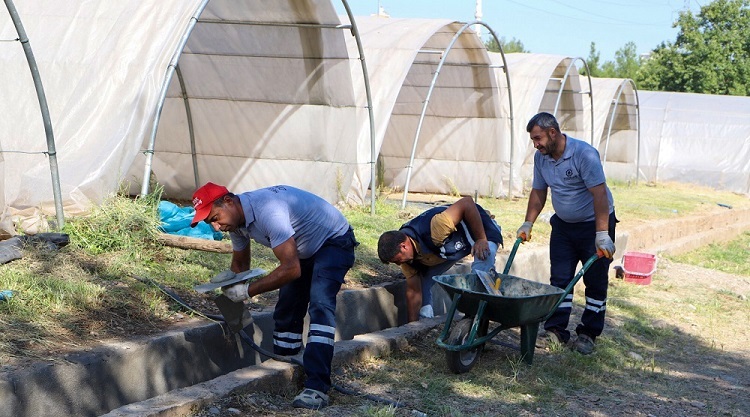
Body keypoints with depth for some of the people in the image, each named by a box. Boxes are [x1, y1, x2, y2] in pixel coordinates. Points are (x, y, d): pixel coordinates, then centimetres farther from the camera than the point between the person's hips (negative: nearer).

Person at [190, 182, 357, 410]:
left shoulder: (267, 211, -37)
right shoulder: (236, 217, -8)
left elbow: (291, 269, -39)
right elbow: (239, 265, 11)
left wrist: (247, 290, -34)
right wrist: (233, 299, 4)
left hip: (334, 241, -9)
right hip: (304, 249, 9)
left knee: (320, 305, -27)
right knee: (286, 309, 8)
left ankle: (317, 388, -32)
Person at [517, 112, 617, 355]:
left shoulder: (584, 154, -25)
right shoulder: (541, 157, -3)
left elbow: (599, 194, -29)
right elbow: (538, 192, 10)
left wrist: (602, 234, -34)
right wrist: (528, 224, 5)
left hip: (594, 223, -6)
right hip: (563, 225, 6)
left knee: (596, 281, 1)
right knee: (559, 278, 3)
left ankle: (588, 333, 8)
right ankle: (556, 331, 7)